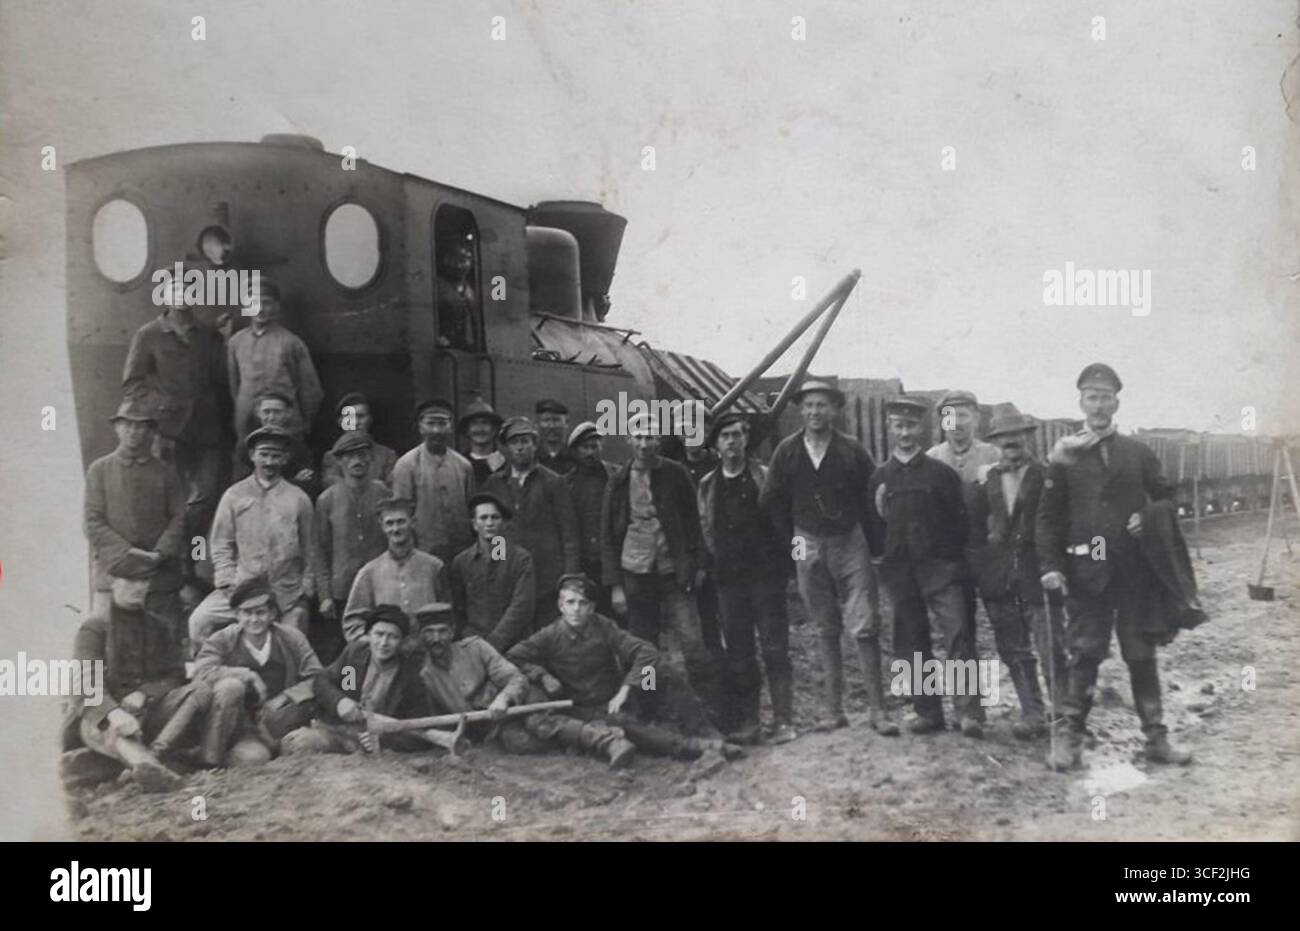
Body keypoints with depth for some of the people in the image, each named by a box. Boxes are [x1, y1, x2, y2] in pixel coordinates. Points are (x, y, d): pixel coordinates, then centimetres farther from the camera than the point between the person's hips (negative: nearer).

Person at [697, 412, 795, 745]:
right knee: (738, 653, 5)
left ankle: (783, 720, 2)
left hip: (765, 575, -3)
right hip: (728, 579, 3)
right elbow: (705, 530, 13)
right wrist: (711, 564, 4)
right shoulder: (707, 486, 9)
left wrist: (782, 564, -5)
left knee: (775, 648, -3)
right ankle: (746, 721, 12)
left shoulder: (765, 477, 1)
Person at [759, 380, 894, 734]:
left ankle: (877, 709, -1)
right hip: (808, 547, 2)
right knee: (826, 632, 9)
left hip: (849, 543, -2)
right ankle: (834, 709, 14)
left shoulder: (852, 451, -2)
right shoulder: (786, 451, 3)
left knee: (865, 628, -6)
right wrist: (791, 540, 6)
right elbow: (771, 502, 9)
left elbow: (872, 499, 2)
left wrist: (873, 543, 0)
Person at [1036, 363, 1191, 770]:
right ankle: (1070, 736, 10)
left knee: (1142, 654, 7)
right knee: (1083, 655, 2)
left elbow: (1166, 499, 15)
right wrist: (1050, 565, -8)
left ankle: (1156, 736, 16)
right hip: (1085, 572, -2)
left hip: (1134, 571, 2)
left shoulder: (1139, 454, 8)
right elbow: (1048, 516, 1)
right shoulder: (1064, 456, 2)